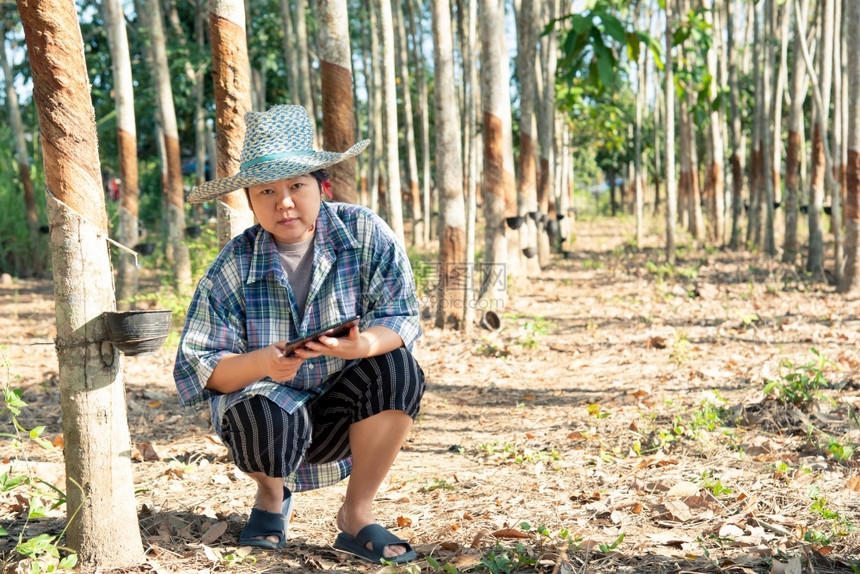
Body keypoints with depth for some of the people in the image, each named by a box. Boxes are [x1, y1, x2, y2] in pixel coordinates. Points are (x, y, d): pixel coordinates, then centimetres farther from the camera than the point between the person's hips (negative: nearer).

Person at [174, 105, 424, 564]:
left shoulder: (365, 234, -12)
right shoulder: (233, 268, -12)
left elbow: (401, 318, -15)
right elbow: (197, 368, -14)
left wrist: (364, 345, -39)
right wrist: (261, 363, -34)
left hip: (340, 413, 1)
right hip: (269, 405, -1)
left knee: (396, 369, -28)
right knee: (268, 422, -36)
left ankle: (356, 514, -11)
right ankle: (272, 494, 5)